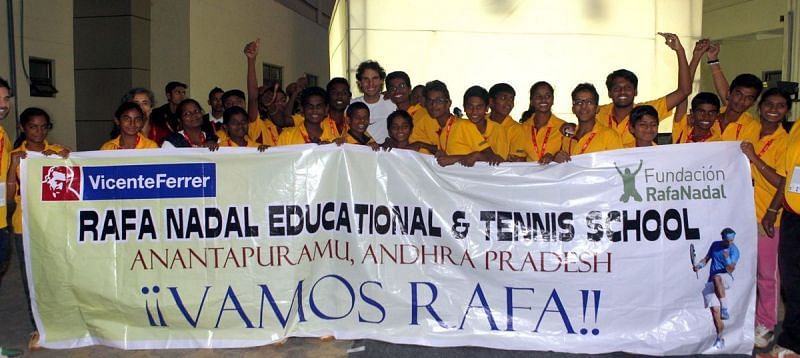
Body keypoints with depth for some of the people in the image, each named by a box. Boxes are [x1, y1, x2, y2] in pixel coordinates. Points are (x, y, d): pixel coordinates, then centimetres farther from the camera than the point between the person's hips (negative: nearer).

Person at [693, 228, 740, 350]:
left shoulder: (734, 250, -5)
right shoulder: (715, 245, 9)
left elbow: (730, 270, -12)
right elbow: (707, 258, 19)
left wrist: (727, 259, -30)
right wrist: (699, 265, 0)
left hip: (726, 279, -4)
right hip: (711, 283, 4)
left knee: (717, 278, -41)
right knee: (714, 310, -5)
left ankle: (725, 309, -42)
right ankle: (720, 338, 11)